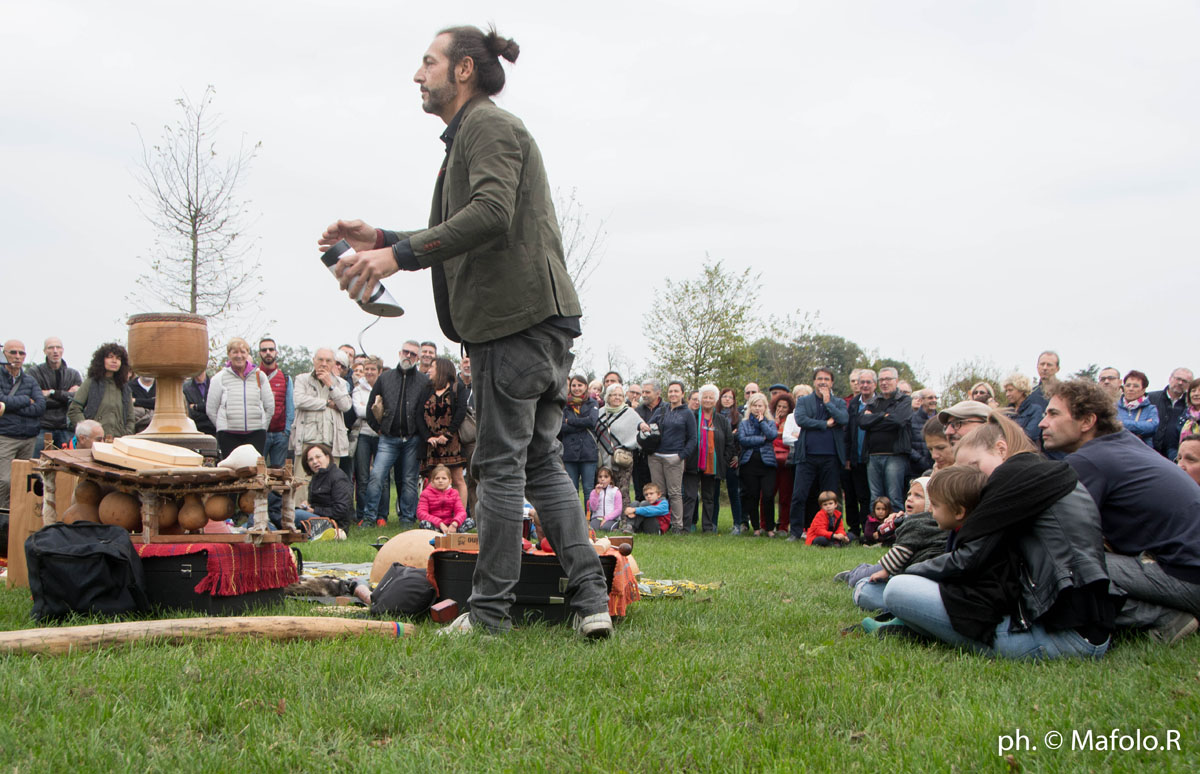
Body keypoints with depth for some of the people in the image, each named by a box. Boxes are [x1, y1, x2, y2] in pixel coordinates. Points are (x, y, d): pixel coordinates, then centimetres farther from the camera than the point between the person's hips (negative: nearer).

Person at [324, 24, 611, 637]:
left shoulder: (490, 126, -5)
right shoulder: (471, 135, 26)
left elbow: (490, 213, -22)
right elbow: (456, 240, 27)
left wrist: (399, 255, -22)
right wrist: (382, 240, 17)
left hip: (517, 318, -10)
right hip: (542, 318, 10)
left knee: (500, 466, -4)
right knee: (541, 461, 9)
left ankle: (490, 610, 4)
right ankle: (590, 598, 6)